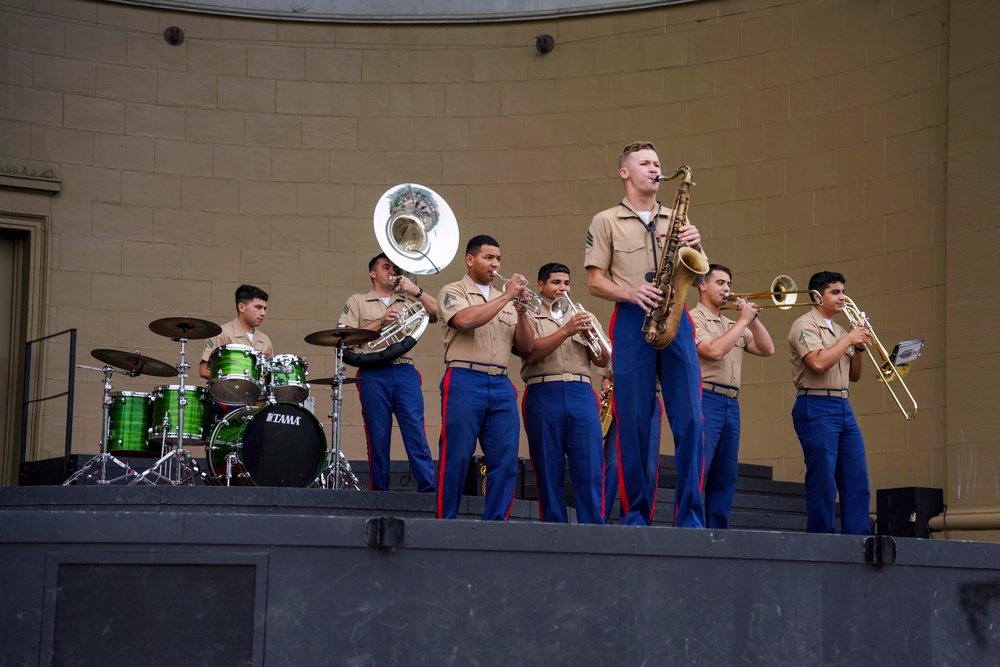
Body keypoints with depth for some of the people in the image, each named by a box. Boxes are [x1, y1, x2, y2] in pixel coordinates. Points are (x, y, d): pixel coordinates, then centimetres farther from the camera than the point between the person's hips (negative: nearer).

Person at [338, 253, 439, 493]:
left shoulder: (409, 300, 20)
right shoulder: (357, 302, 15)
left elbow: (437, 313, 6)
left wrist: (416, 290, -3)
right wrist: (381, 322, -6)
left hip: (404, 371, 1)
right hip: (373, 373, -1)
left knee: (416, 432, -7)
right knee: (378, 436, -1)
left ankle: (429, 488, -12)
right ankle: (379, 489, 4)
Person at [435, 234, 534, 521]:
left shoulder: (506, 301, 21)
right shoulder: (453, 292, 4)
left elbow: (525, 344, 15)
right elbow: (465, 320, -17)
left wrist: (521, 311, -2)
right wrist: (506, 297, -12)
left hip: (501, 384, 5)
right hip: (465, 381, -5)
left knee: (506, 460, -2)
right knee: (456, 458, -5)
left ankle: (496, 524, 2)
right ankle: (445, 523, 1)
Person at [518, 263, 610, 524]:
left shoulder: (585, 318, 21)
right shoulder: (530, 317, 10)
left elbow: (603, 361, 12)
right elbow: (530, 352, -9)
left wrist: (593, 336, -7)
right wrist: (566, 330, -15)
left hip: (581, 393, 3)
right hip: (543, 395, -2)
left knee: (591, 468, -7)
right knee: (549, 471, -2)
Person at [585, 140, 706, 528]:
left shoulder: (676, 221, 21)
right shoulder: (606, 222, 11)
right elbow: (595, 282, 4)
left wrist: (697, 249, -2)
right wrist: (632, 293, -13)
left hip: (675, 319, 3)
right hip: (632, 322, -2)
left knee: (690, 420, -7)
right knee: (634, 423, -3)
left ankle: (690, 517, -4)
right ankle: (636, 516, 3)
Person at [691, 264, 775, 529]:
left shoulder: (732, 326, 21)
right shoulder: (693, 319, -1)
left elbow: (767, 349, 14)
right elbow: (714, 351, -17)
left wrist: (753, 318, 3)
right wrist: (743, 320, -10)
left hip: (731, 405, 8)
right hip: (704, 400, -8)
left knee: (725, 477, 6)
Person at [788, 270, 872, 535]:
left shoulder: (839, 331, 19)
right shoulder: (805, 325, -6)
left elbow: (854, 375, 21)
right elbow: (818, 362, -22)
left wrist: (860, 347, 5)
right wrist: (848, 339, -12)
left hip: (843, 408, 8)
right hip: (816, 408, -8)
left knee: (857, 482, 3)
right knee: (822, 482, -7)